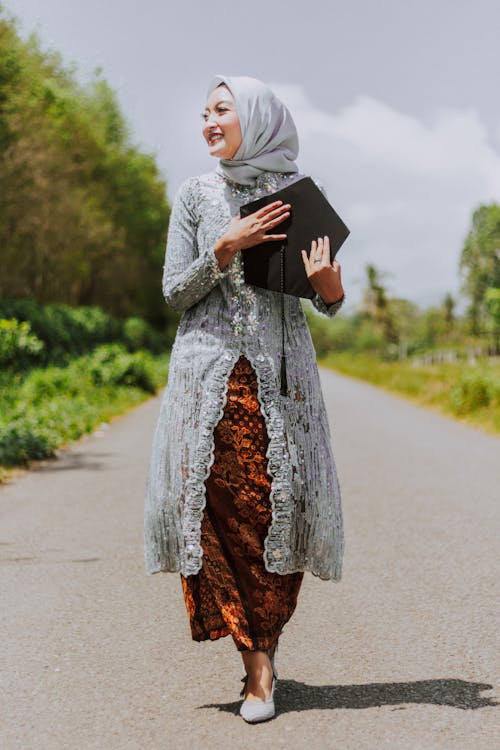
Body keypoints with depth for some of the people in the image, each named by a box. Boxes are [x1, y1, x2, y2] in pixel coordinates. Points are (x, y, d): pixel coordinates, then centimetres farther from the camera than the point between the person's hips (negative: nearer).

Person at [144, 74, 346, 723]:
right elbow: (174, 293, 3)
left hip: (280, 372, 0)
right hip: (209, 370, 0)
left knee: (281, 506, -6)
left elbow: (331, 306, 8)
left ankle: (260, 650, 10)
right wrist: (225, 250, -11)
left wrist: (327, 280, -15)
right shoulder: (196, 195, 8)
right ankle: (258, 658, 4)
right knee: (215, 503, -7)